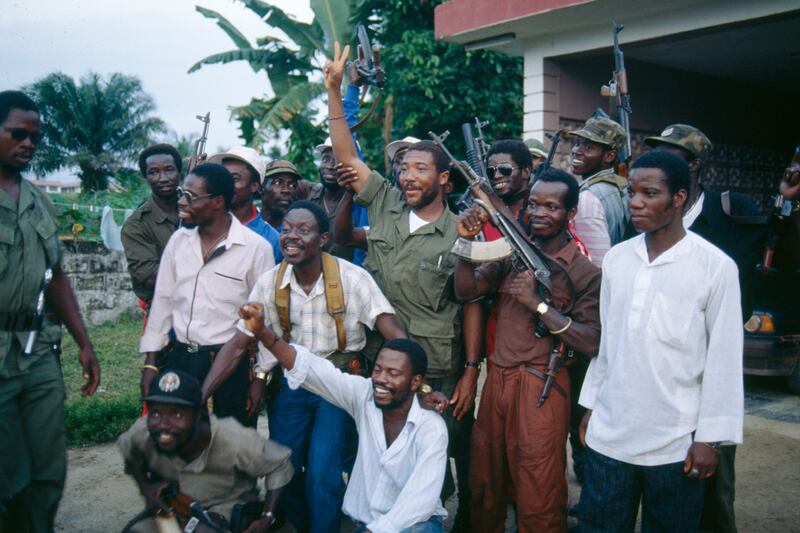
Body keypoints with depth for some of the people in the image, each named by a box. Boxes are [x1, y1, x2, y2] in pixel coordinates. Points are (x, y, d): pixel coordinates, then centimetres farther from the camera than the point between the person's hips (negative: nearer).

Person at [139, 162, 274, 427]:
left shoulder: (256, 248, -10)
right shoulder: (178, 240, 5)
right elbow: (163, 301, 10)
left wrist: (260, 378, -6)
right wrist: (151, 364, 8)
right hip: (178, 360, 4)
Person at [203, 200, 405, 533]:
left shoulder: (352, 278, -17)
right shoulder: (269, 283, -6)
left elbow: (395, 335, -20)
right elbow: (236, 346, -3)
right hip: (290, 384, 3)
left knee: (322, 475, -13)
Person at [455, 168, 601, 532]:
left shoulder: (585, 272, -6)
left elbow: (591, 344, -15)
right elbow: (466, 291, 0)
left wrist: (538, 303, -19)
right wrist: (466, 241, -13)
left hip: (541, 389, -5)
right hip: (496, 381, 5)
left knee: (537, 503, 5)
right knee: (485, 488, 19)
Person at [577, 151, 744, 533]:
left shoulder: (715, 266, -10)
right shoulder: (616, 258, 3)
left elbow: (724, 359, -7)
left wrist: (710, 437, -7)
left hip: (676, 442, -3)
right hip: (609, 433, 4)